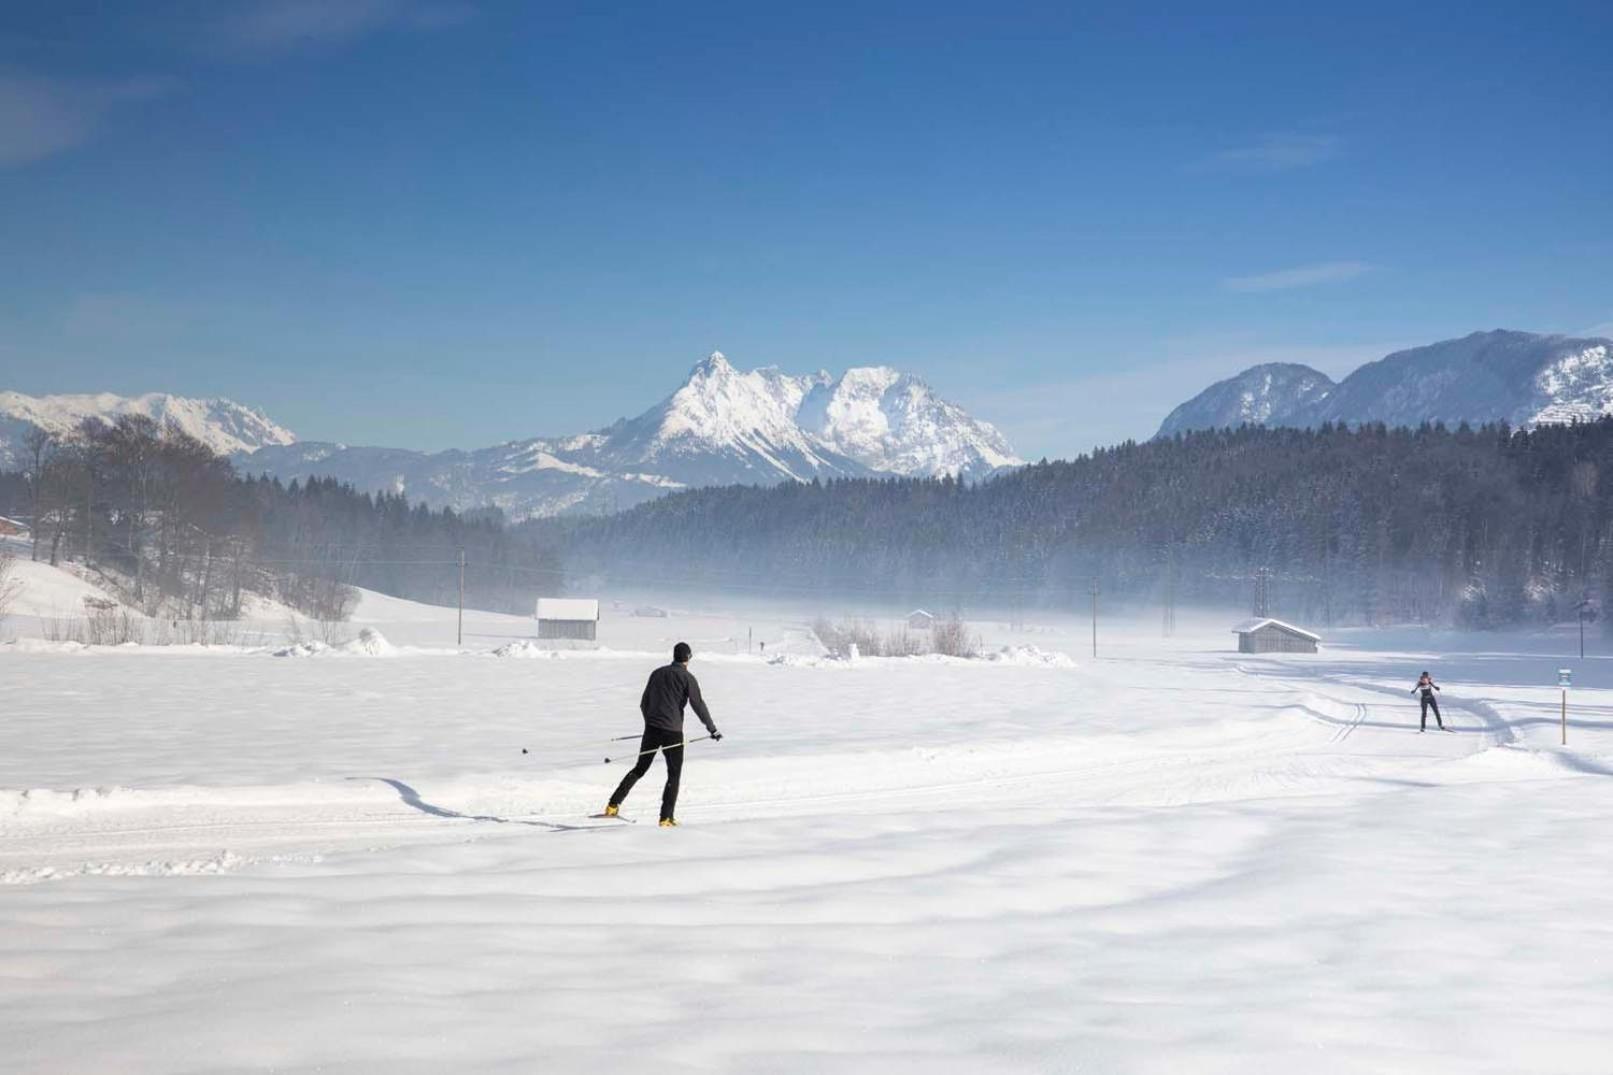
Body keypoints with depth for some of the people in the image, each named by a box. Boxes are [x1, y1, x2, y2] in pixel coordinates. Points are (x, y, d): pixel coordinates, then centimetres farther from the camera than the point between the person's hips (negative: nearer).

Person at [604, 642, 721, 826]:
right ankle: (666, 817, 0)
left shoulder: (657, 673, 11)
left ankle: (613, 805, 7)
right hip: (672, 732, -5)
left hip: (651, 728, 5)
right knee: (674, 774, 6)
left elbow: (644, 704, 17)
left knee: (640, 769, 15)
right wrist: (712, 729, 0)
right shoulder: (687, 677, -4)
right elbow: (698, 705, -7)